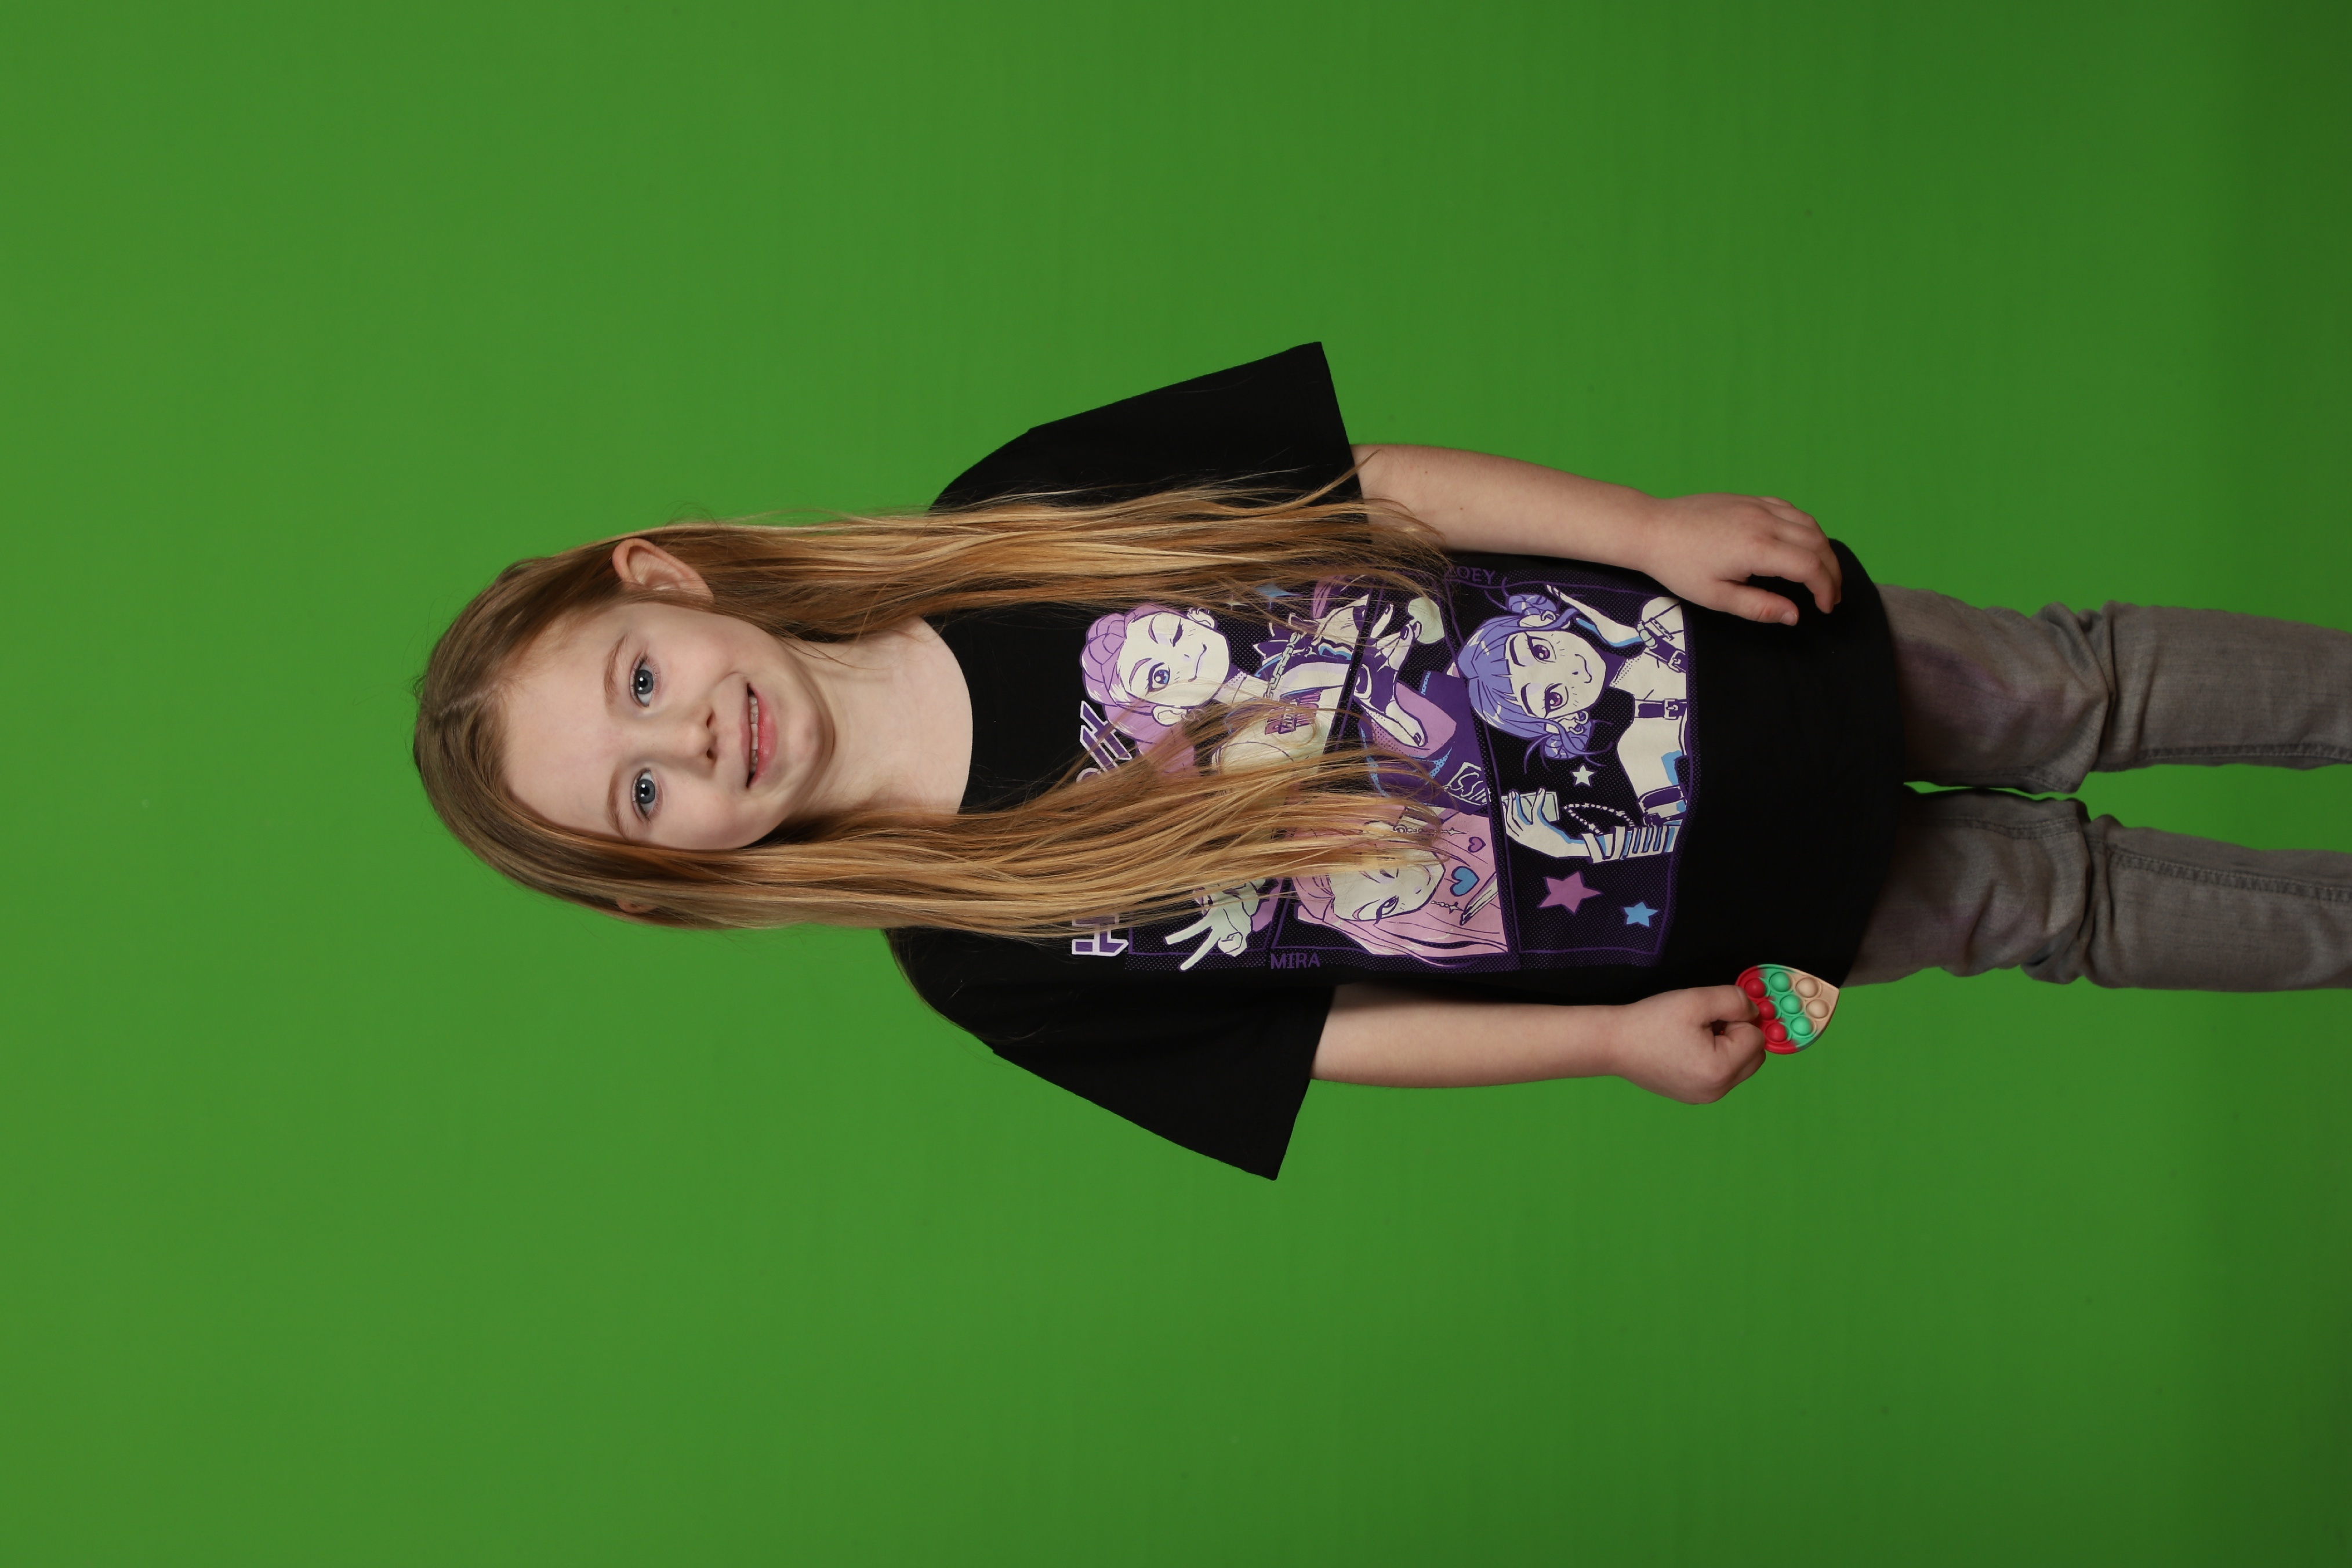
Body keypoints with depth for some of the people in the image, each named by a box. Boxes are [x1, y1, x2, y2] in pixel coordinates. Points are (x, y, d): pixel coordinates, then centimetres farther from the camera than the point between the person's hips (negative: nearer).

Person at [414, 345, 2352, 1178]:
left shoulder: (1022, 510, -18)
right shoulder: (982, 956, -16)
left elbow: (1375, 478, -11)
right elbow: (1316, 1034, -7)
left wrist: (1652, 526, -18)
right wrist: (1611, 1034, -13)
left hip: (1719, 665, 1)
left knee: (2076, 693, 15)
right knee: (2043, 901, 12)